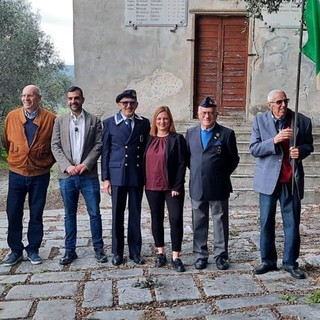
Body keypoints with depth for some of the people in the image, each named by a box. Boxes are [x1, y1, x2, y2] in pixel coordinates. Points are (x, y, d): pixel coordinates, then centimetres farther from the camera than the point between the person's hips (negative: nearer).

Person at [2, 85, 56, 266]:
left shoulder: (51, 119, -7)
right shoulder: (12, 116, 0)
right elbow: (7, 141, 13)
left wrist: (49, 162, 3)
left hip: (40, 175, -2)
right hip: (17, 174, 2)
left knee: (36, 215, 8)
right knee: (13, 214, 6)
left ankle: (33, 250, 22)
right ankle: (16, 251, 20)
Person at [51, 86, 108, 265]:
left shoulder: (94, 120, 6)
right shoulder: (60, 121, 10)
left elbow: (99, 145, -1)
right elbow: (55, 146, 4)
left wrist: (85, 164, -12)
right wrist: (67, 166, -9)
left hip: (89, 175, -1)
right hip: (67, 176, 2)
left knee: (94, 213, 3)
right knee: (70, 215, 10)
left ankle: (99, 249, 16)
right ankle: (70, 250, 19)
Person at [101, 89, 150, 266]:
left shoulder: (144, 123, 6)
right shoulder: (109, 123, 3)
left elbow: (147, 149, 8)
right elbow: (105, 151, 3)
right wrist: (105, 177, -1)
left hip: (137, 175, 1)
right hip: (117, 174, -1)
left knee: (135, 214, 8)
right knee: (117, 214, 7)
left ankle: (135, 251, 20)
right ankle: (117, 251, 19)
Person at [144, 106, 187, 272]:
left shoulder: (177, 139, -3)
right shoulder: (149, 140, 9)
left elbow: (182, 164, -8)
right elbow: (145, 162, 11)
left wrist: (177, 187, -13)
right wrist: (144, 183, 3)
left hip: (172, 187, -4)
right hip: (152, 187, 4)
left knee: (176, 219, -6)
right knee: (156, 219, 11)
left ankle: (175, 257, 2)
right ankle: (160, 252, 24)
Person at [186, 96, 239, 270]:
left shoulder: (226, 133, -3)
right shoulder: (190, 133, 8)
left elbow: (234, 159, 3)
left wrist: (222, 174, 0)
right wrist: (195, 172, 8)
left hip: (218, 187, -3)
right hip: (197, 187, 3)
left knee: (220, 222, 7)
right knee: (199, 223, 10)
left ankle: (221, 256, 19)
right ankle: (200, 255, 22)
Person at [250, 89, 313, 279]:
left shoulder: (302, 121, -1)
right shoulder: (260, 120, -2)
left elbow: (309, 146, 10)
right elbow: (254, 149, -7)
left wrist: (301, 150, -13)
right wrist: (274, 140, -22)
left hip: (291, 180, 0)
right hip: (268, 179, 0)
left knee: (292, 223, 7)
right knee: (266, 222, 8)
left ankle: (291, 262, 21)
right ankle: (268, 261, 22)